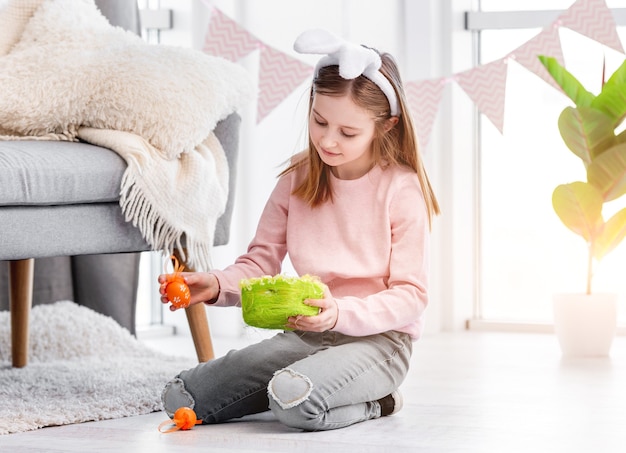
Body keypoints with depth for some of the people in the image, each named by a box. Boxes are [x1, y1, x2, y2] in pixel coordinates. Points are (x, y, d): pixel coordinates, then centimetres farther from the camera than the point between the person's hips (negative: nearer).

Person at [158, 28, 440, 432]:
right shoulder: (298, 178, 4)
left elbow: (410, 295, -12)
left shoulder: (402, 190, -11)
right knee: (180, 399, -6)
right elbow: (260, 263, 7)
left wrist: (342, 314, -29)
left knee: (294, 402, -37)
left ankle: (372, 401, -6)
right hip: (305, 334, 6)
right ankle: (306, 383, 8)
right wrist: (215, 285, -15)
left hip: (377, 339, -6)